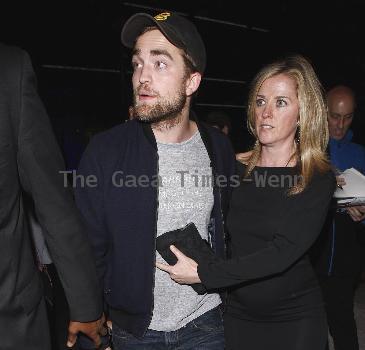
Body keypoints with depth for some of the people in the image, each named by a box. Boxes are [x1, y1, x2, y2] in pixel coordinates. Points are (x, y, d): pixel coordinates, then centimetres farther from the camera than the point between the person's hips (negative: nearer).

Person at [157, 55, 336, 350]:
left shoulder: (318, 178, -12)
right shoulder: (235, 169, -2)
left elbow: (283, 251, -23)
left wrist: (203, 274, -25)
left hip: (295, 317, -2)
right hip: (238, 313, 3)